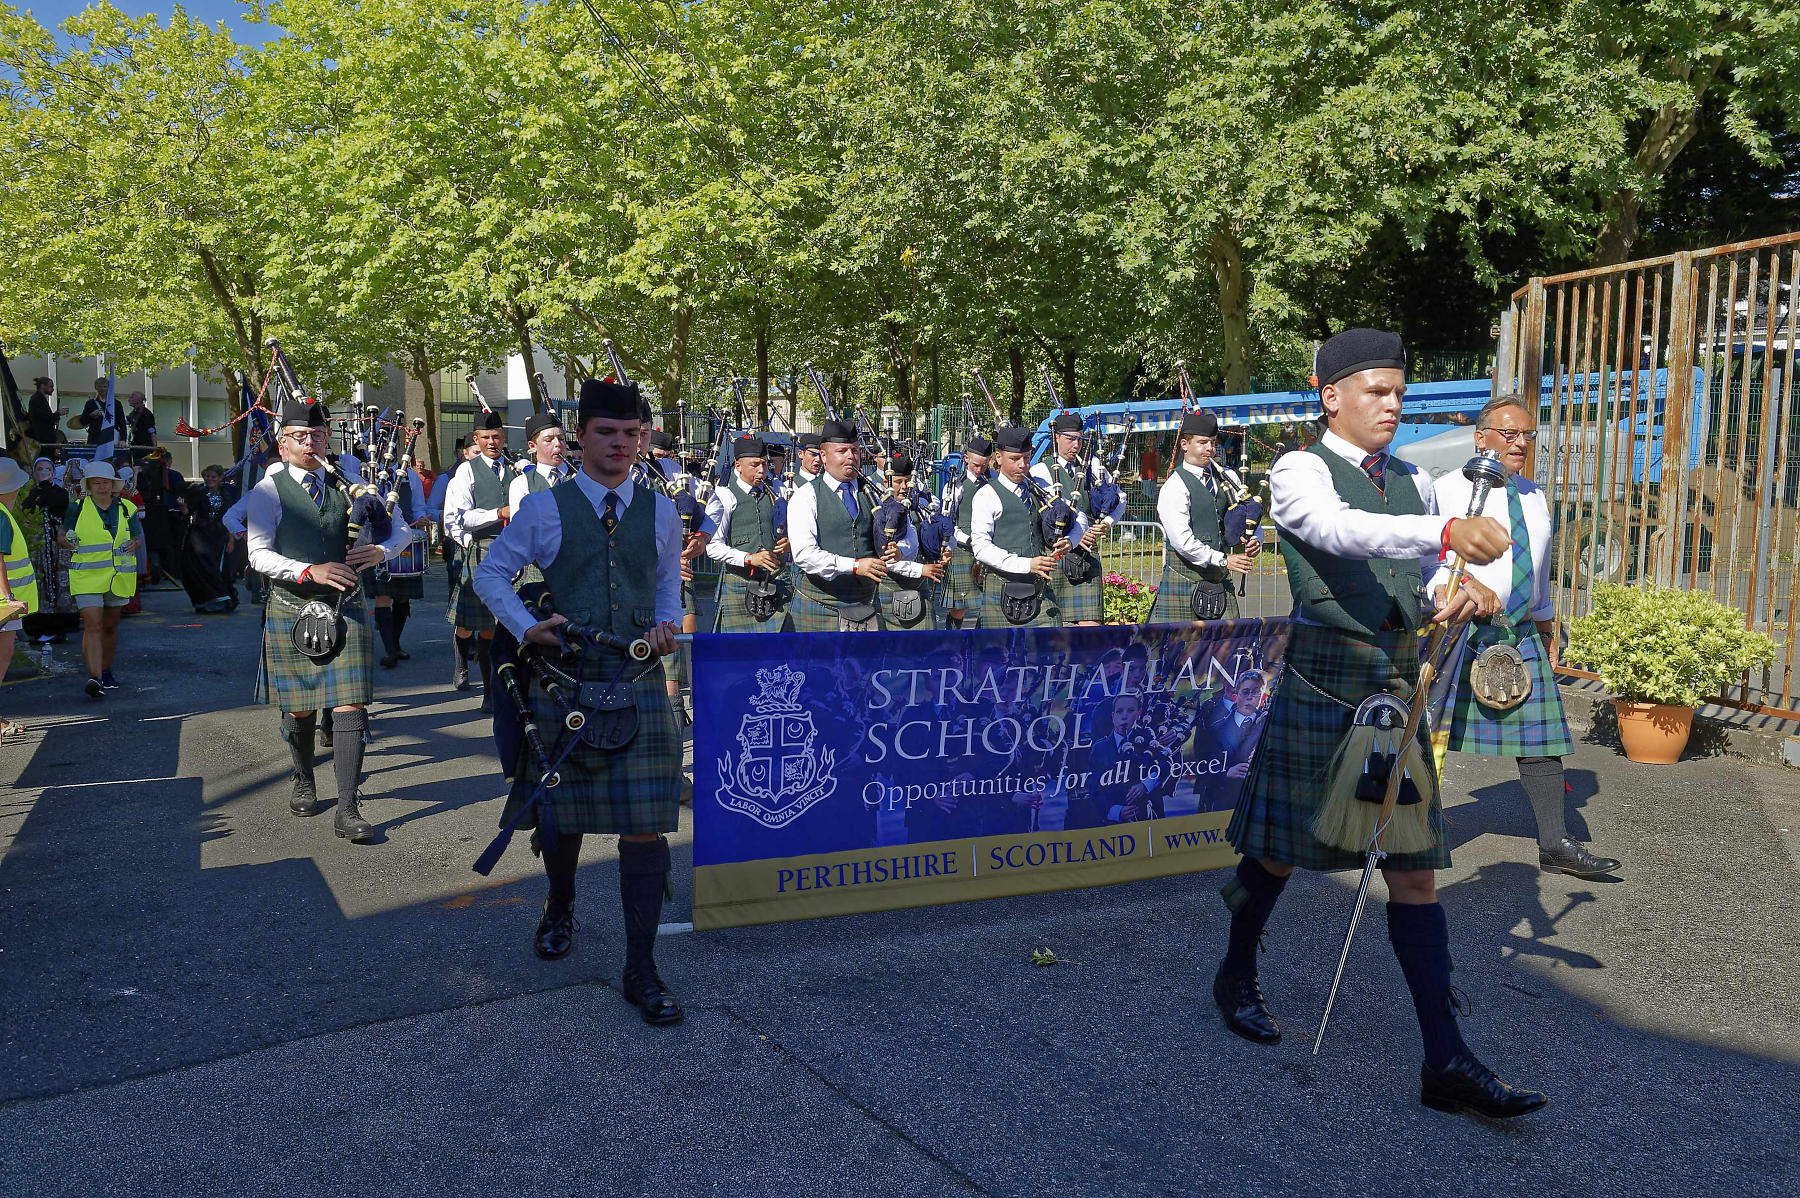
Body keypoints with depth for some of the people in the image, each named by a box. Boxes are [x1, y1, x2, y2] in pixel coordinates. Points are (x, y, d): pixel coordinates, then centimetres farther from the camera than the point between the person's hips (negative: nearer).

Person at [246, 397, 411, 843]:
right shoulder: (268, 493, 0)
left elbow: (399, 529, 12)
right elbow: (259, 555, -8)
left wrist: (380, 551, -9)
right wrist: (310, 571, -22)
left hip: (346, 609, 1)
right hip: (292, 611, -1)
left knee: (349, 707, -7)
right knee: (299, 707, 11)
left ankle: (348, 809, -5)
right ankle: (304, 782, 37)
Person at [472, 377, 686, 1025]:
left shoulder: (660, 511, 8)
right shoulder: (544, 508, 1)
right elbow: (490, 572, 7)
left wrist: (666, 626, 2)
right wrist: (527, 627, -7)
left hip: (638, 682, 1)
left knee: (644, 822, -5)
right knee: (560, 811, 14)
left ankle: (640, 969, 4)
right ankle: (560, 909, 46)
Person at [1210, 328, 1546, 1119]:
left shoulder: (1411, 482, 14)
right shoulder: (1300, 472, -7)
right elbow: (1341, 531, -29)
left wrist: (1470, 594, -7)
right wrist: (1447, 532, -42)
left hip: (1397, 691, 6)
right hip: (1322, 687, -5)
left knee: (1415, 871, 3)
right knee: (1280, 849, 10)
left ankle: (1446, 1061, 6)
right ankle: (1236, 976, 36)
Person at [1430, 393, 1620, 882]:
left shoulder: (1534, 495, 17)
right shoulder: (1449, 489, -4)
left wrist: (1544, 621, 27)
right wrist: (1445, 591, -25)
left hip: (1522, 635, 6)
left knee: (1541, 735, 5)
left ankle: (1555, 845, 13)